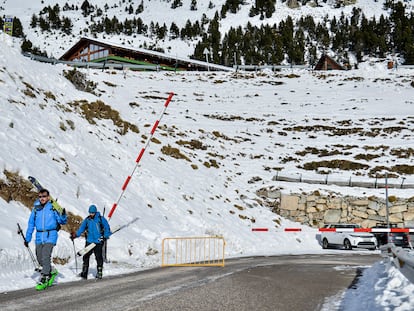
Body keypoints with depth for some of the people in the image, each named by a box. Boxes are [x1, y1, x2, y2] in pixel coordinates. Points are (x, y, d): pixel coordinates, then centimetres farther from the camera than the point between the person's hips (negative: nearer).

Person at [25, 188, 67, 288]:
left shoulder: (53, 208, -3)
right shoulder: (36, 209, 6)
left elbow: (62, 221, 0)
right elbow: (31, 224, 14)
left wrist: (63, 215, -22)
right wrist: (27, 238, 15)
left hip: (50, 236, -5)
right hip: (39, 236, 5)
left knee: (45, 257, -15)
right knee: (40, 258, 9)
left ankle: (43, 280, -9)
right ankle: (51, 272, 32)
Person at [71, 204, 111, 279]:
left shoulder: (101, 219, -1)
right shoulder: (87, 220, 9)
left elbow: (107, 228, 1)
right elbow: (81, 228, 13)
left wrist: (105, 236, -9)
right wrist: (75, 235, 2)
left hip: (98, 242, -3)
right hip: (89, 241, 3)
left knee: (98, 257, -1)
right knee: (86, 256, -1)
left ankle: (99, 273, 9)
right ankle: (84, 273, 4)